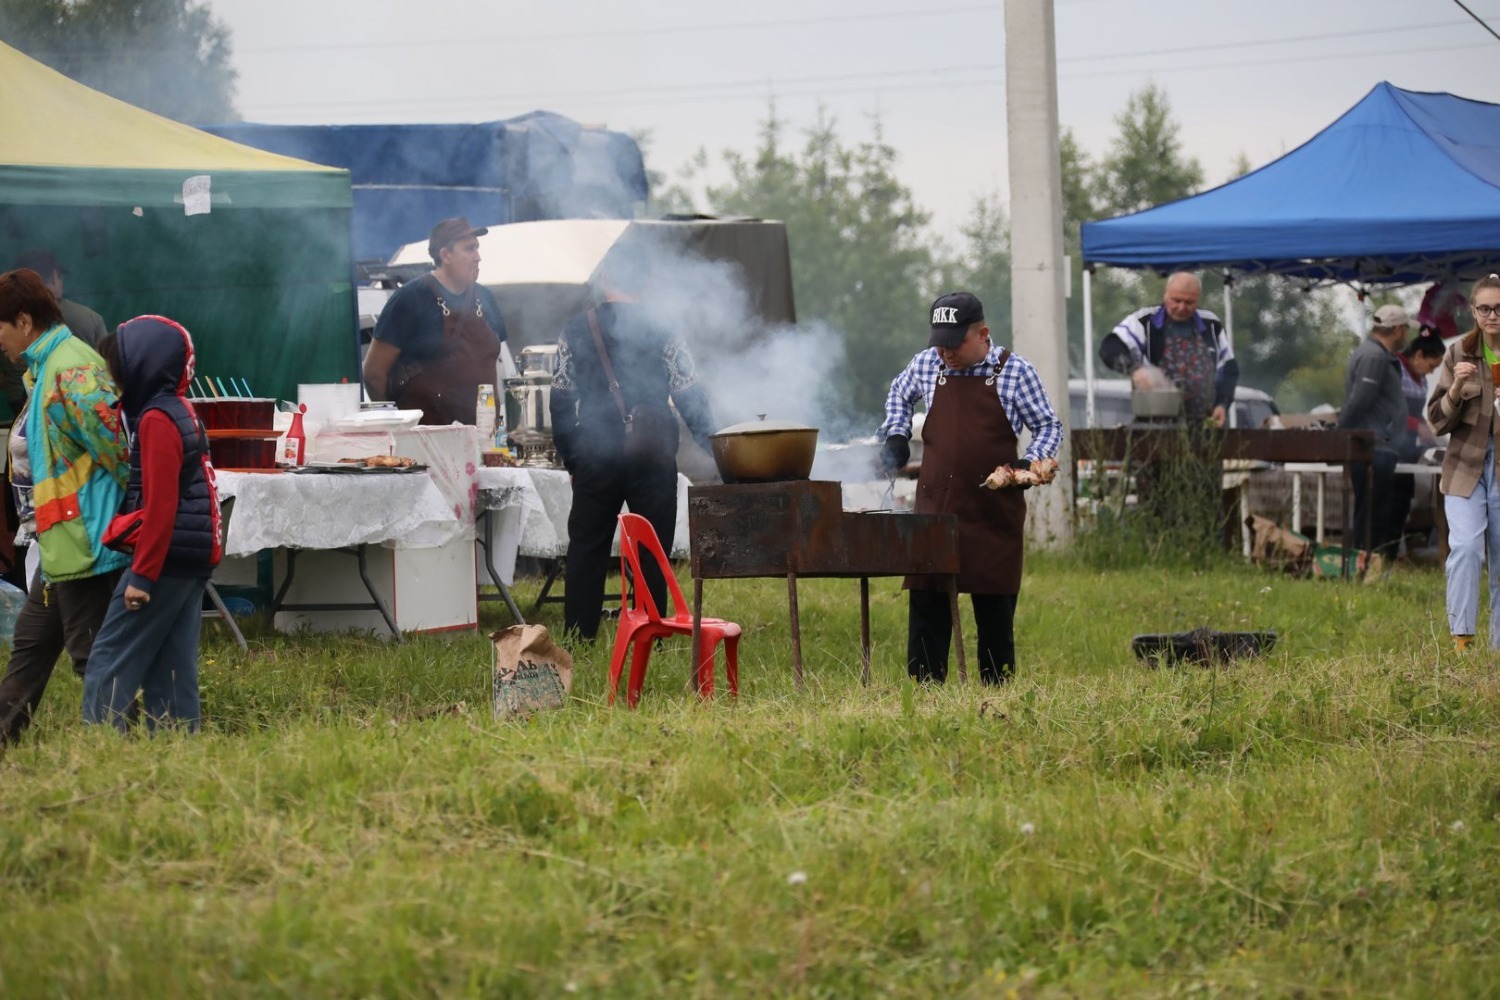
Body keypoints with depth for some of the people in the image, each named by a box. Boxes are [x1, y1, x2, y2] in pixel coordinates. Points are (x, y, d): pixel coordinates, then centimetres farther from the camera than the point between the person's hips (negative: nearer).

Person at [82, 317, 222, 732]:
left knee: (109, 666, -7)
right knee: (171, 669, 10)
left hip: (163, 558, -9)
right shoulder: (183, 413, 15)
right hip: (191, 561, 9)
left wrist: (142, 575, -19)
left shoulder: (156, 421, -14)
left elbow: (159, 506, -20)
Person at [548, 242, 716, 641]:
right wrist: (712, 445, 7)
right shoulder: (663, 332, -3)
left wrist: (570, 458, 12)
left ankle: (578, 638, 5)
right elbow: (690, 397, -3)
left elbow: (561, 399, 4)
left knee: (586, 547, 8)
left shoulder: (575, 330, 3)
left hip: (594, 456, 1)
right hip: (652, 455, -1)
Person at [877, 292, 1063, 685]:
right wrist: (896, 436, 12)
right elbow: (899, 394, 27)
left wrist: (1031, 462, -13)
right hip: (935, 511, 2)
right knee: (926, 601, 0)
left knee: (995, 608, 4)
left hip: (994, 513, -2)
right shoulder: (926, 365, 5)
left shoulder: (1014, 372, -3)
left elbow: (1049, 426, 4)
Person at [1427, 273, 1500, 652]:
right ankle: (1461, 638, -13)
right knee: (1466, 546, -16)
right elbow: (1437, 421, 2)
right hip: (1466, 465, 0)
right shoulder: (1460, 354, 2)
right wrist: (1456, 389, -15)